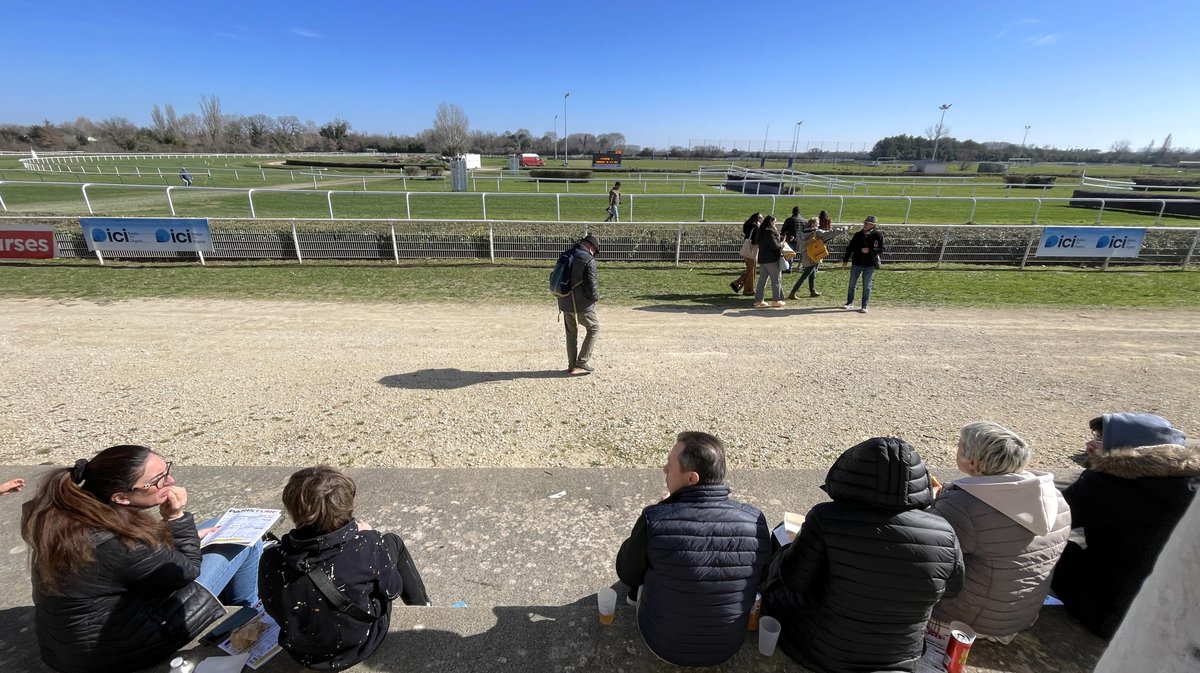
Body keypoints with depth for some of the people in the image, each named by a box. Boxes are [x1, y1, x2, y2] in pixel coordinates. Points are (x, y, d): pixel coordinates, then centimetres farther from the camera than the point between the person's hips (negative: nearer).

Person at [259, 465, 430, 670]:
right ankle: (421, 608, 34)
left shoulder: (271, 561, -26)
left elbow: (272, 609, -4)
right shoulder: (367, 545, -32)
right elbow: (392, 590, -13)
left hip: (303, 656, 3)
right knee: (391, 541, 12)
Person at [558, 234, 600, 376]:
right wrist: (596, 297, 1)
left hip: (565, 302, 7)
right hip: (582, 304, -6)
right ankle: (582, 363, 6)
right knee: (594, 329, 11)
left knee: (571, 333, 18)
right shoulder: (589, 260, -15)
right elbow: (591, 286, -18)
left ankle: (572, 365, 23)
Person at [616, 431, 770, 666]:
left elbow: (627, 575, -10)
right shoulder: (756, 521, -20)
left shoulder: (654, 520, -31)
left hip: (663, 644, -3)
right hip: (728, 648, 3)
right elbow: (760, 580, 2)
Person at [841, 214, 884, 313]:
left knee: (866, 286, 2)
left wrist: (870, 250, -20)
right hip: (856, 263, 3)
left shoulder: (878, 235, -4)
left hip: (870, 265, -3)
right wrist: (845, 260, 6)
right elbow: (850, 247, 9)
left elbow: (881, 250, -5)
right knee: (852, 284, 11)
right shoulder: (858, 234, 4)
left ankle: (864, 306, 11)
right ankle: (850, 303, 26)